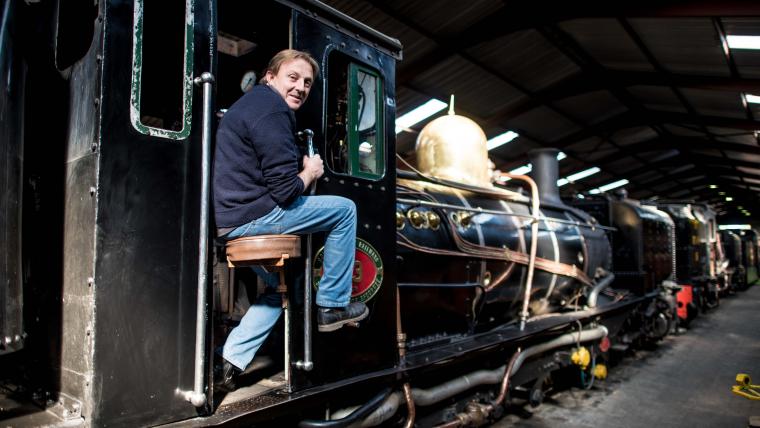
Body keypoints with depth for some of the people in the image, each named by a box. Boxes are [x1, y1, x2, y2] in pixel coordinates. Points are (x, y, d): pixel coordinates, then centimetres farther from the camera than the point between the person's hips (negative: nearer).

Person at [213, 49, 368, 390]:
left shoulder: (251, 103, 23)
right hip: (253, 216, -11)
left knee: (282, 285, 25)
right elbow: (285, 190, -18)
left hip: (228, 220, 11)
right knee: (344, 209, 1)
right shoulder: (273, 110, -11)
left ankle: (230, 360, 19)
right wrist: (310, 173, 2)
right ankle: (333, 304, 8)